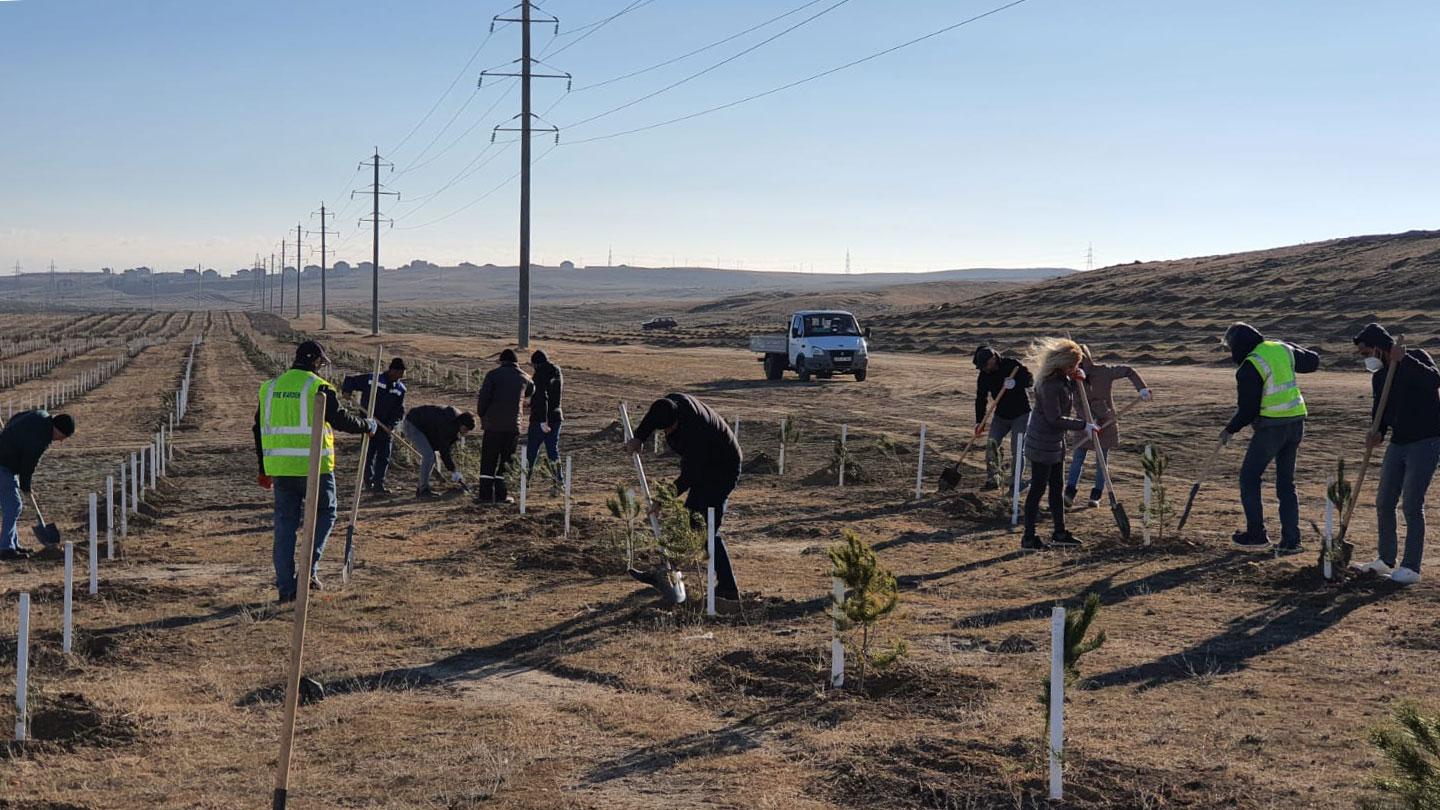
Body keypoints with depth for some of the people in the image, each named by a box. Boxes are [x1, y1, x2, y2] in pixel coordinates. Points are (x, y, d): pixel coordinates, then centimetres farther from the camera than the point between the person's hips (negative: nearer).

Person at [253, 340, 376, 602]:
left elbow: (261, 430, 16)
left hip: (280, 467, 5)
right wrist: (368, 426, 8)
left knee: (285, 523, 8)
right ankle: (310, 568, 1)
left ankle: (285, 587, 8)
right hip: (314, 466, -5)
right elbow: (340, 419, -11)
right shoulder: (318, 387, -7)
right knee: (324, 514, 15)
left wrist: (264, 470, 23)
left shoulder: (270, 388, 12)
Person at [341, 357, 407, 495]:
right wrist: (346, 390, -17)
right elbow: (351, 380, 1)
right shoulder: (371, 380, -11)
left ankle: (379, 484, 7)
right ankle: (369, 481, 17)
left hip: (385, 426, 3)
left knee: (384, 456, 1)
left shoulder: (400, 389, 0)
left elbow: (399, 411, 1)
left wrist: (391, 423, -14)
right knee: (368, 454, 1)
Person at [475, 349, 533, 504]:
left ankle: (486, 494, 2)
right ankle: (501, 494, 6)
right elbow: (531, 390, 29)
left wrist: (481, 414, 7)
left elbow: (483, 397, -8)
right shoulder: (524, 378, 7)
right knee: (505, 460, 9)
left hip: (493, 424, -2)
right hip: (513, 425, 2)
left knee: (488, 460, 5)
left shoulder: (493, 374, -3)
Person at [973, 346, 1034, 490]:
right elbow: (981, 399, -2)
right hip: (1001, 415, 5)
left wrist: (1014, 383, -39)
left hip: (1021, 414, -4)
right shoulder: (984, 375, -4)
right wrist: (979, 422, -10)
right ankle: (992, 480, 6)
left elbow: (1030, 380, -20)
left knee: (1017, 450, -6)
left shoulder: (1012, 365, -16)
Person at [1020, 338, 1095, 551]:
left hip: (1055, 442, 10)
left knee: (1057, 487, 16)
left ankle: (1059, 533, 25)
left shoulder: (1064, 378, 4)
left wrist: (1079, 377, 4)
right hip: (1042, 443, -10)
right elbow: (1056, 419, -25)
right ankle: (1028, 538, 2)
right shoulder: (1050, 384, -25)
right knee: (1038, 489, -4)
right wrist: (1083, 426, -20)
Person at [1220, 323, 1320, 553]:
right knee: (1286, 483, 13)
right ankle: (1291, 540, 10)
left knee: (1249, 478, 8)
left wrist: (1230, 430, 1)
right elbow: (1312, 361, 24)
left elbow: (1248, 410, -14)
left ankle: (1257, 535, 9)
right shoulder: (1283, 350, 6)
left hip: (1271, 426, -7)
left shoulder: (1249, 367, -15)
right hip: (1296, 422, 8)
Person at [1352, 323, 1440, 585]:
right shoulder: (1379, 377, 9)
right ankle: (1386, 561, 24)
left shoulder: (1416, 358, -10)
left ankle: (1411, 568, -4)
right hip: (1398, 444, 8)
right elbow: (1380, 413, 13)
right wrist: (1377, 433, -7)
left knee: (1412, 506, -10)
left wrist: (1405, 360, -32)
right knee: (1384, 504, 10)